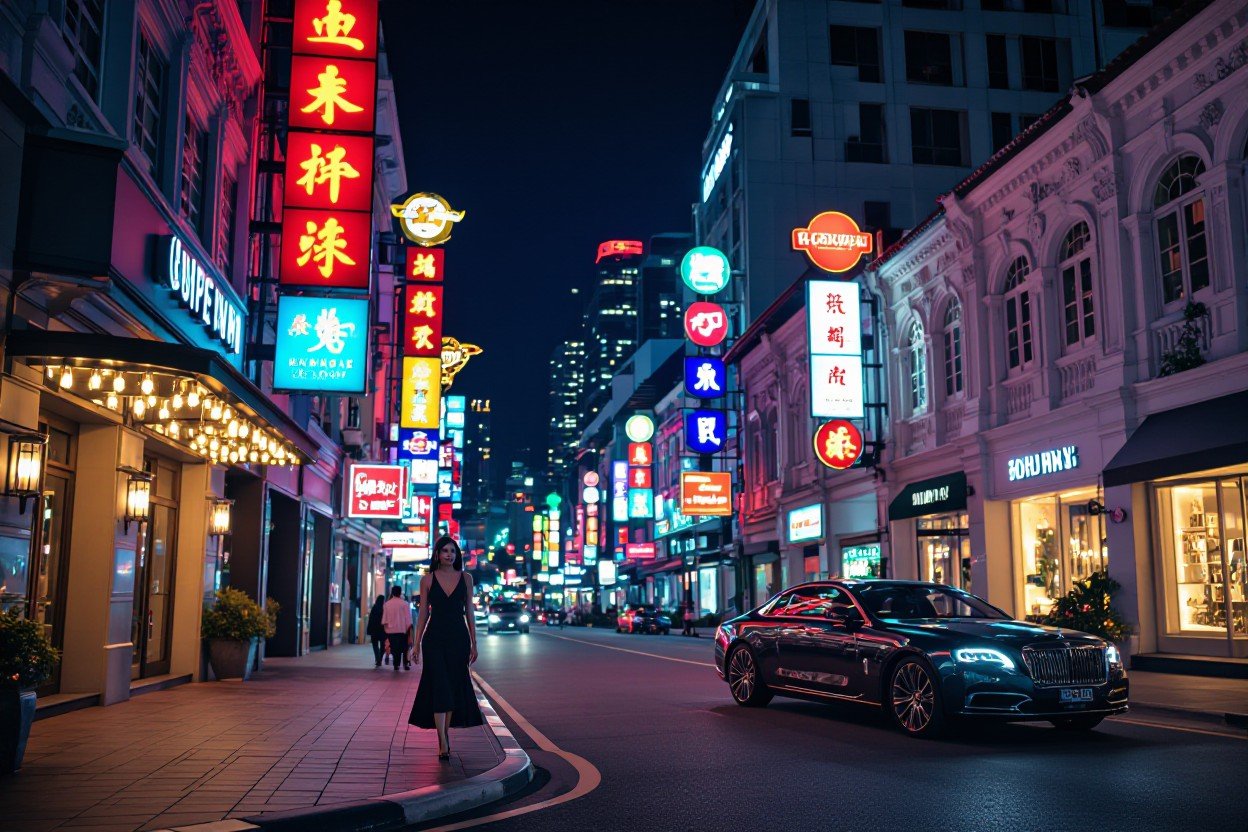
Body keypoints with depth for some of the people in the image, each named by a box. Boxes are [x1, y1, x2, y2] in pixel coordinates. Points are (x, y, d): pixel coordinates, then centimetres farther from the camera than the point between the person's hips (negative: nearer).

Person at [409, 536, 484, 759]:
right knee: (439, 687, -9)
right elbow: (423, 613, 4)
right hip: (434, 638, -2)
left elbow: (469, 612, 8)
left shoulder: (465, 578, 6)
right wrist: (417, 643, 0)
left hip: (458, 638, 2)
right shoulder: (427, 579, 2)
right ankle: (443, 743, -11)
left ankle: (445, 734, 23)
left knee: (454, 687, 7)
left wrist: (474, 643, 6)